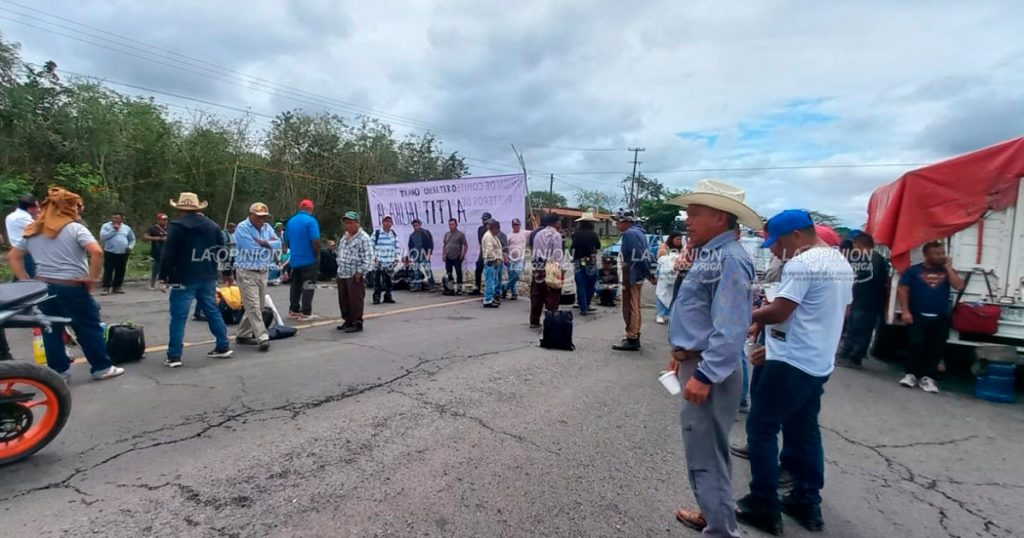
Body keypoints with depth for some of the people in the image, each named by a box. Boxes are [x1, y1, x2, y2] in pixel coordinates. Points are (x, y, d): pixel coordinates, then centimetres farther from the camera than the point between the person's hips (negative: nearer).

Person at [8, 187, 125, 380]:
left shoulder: (32, 231, 12)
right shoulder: (75, 228, -8)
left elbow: (13, 256, 16)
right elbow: (97, 252, -23)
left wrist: (26, 281, 13)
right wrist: (92, 278, -13)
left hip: (43, 287, 6)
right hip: (72, 288, -6)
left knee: (51, 331, 12)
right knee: (89, 329, 4)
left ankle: (59, 372, 17)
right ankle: (101, 368, 10)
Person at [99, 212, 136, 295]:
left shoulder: (126, 228, 11)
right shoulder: (106, 226, 1)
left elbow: (132, 239, 17)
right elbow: (102, 236, -12)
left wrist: (130, 247, 0)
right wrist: (113, 230, -14)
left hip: (123, 254, 3)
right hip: (110, 253, -3)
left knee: (120, 271, 7)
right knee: (108, 271, -6)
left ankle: (117, 287, 17)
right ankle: (106, 288, -3)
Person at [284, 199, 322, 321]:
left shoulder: (291, 221, 8)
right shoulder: (311, 220, -13)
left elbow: (286, 242, 15)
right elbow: (315, 241, -21)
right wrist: (318, 255, -9)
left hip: (294, 259, 6)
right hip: (309, 259, -6)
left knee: (295, 285, 15)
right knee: (308, 286, 1)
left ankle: (293, 311, 21)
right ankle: (305, 313, 2)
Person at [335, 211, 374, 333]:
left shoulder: (363, 238, -11)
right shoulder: (345, 237, 16)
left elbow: (368, 257, -16)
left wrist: (360, 272, -18)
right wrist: (339, 267, 17)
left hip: (355, 275, -9)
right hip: (342, 274, 9)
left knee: (355, 300, -3)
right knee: (343, 300, 14)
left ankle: (357, 323, 5)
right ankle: (348, 321, 26)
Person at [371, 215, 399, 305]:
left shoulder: (394, 234, 11)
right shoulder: (376, 233, 0)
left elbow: (397, 247, 14)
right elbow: (371, 246, 1)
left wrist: (396, 258, 7)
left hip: (390, 262, 4)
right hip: (378, 261, -3)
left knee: (388, 280, 9)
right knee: (377, 280, -3)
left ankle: (388, 296, 19)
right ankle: (376, 297, 3)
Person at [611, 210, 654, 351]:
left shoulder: (629, 233, -16)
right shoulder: (639, 232, 15)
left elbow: (636, 257, -22)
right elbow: (646, 254, 15)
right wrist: (649, 274, 13)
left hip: (632, 276, -10)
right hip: (638, 275, 10)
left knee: (630, 308, -3)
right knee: (635, 307, 16)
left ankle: (631, 340, 2)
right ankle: (635, 337, 25)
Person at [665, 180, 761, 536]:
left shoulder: (730, 258, -21)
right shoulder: (711, 254, 12)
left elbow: (730, 329, -27)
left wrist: (704, 376, -26)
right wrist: (683, 354, 21)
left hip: (709, 370, -11)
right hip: (698, 363, 11)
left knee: (706, 454, 1)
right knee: (703, 449, 23)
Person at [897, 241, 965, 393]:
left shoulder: (947, 271, 12)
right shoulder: (914, 271, 2)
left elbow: (959, 286, -3)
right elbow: (902, 290, -2)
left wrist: (948, 268, -2)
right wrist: (905, 311, -11)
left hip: (940, 318, 3)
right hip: (918, 316, -3)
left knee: (936, 348, 3)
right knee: (917, 345, -9)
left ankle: (928, 377, 12)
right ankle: (910, 374, 3)